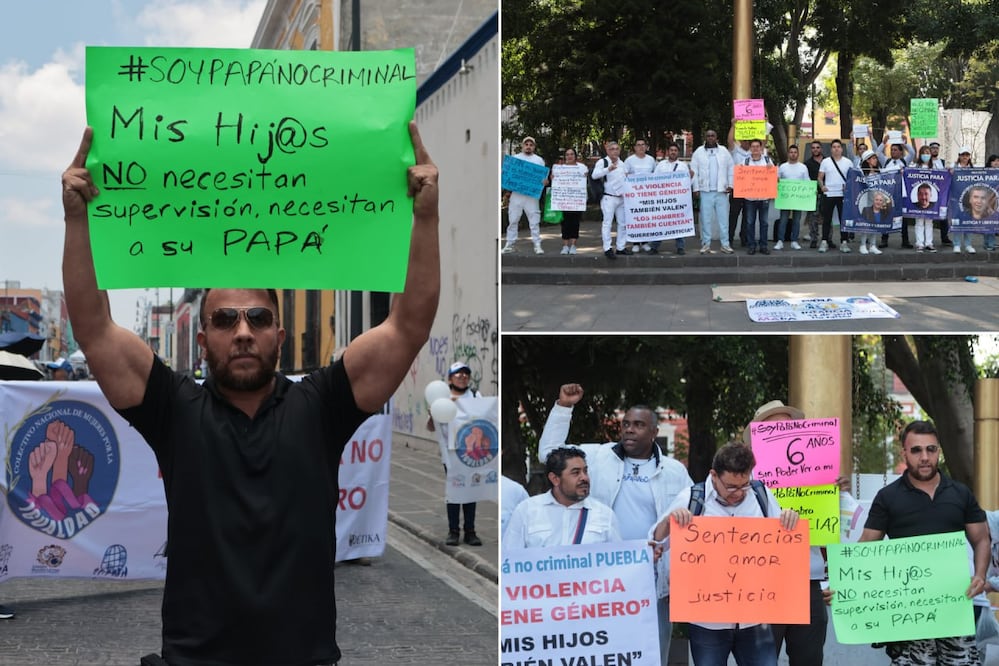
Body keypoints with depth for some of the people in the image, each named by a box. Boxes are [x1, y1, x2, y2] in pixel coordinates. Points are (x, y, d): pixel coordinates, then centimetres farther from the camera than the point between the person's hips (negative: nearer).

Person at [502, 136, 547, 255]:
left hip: (532, 195, -1)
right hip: (516, 194, 1)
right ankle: (509, 245, 9)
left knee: (534, 220, -3)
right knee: (513, 220, 3)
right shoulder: (515, 158, 13)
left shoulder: (539, 160, 11)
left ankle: (537, 245, 0)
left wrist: (545, 181, -14)